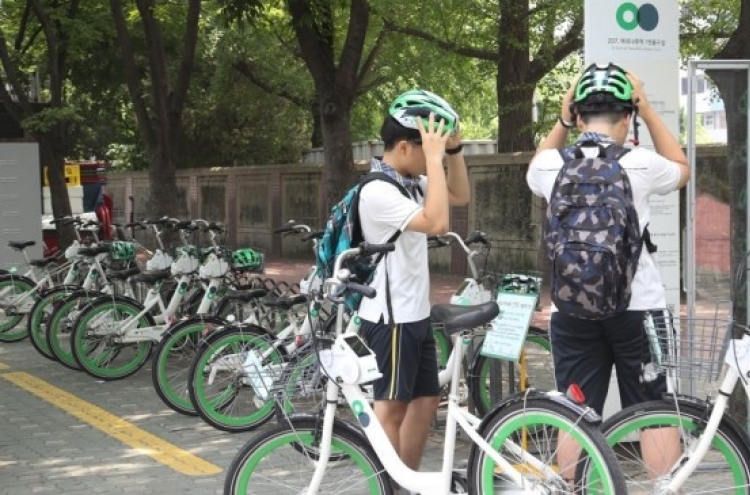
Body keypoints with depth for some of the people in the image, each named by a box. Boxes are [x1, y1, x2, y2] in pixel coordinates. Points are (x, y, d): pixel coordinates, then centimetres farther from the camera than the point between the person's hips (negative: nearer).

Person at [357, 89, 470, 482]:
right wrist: (434, 157, -26)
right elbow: (437, 223, -31)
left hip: (415, 313, 10)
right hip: (390, 318, -10)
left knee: (426, 400, 14)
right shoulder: (378, 191, -21)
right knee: (391, 407, -1)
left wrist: (453, 147, 3)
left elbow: (460, 196, 16)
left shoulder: (411, 182, 7)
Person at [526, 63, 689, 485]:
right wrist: (648, 111, 11)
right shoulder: (640, 164, -9)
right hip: (638, 306, -2)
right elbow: (683, 171, 14)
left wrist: (562, 122, 12)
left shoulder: (553, 165, -3)